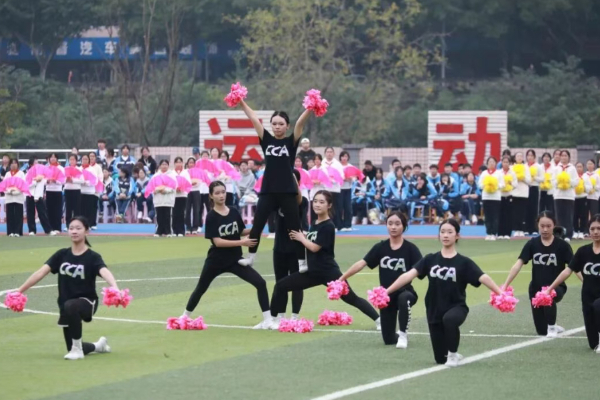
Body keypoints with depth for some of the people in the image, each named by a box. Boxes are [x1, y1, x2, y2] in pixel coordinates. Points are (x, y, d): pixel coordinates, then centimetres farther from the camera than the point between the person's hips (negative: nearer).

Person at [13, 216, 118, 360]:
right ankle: (97, 346, 40)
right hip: (66, 306, 5)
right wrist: (20, 291, -11)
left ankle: (77, 349, -23)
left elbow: (105, 273, -32)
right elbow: (41, 272, -4)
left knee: (71, 306, -40)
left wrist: (115, 288, -53)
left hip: (86, 302, -5)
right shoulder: (62, 255, 1)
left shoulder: (93, 257, -12)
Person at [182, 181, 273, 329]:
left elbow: (241, 231, 13)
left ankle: (267, 319, -11)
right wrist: (241, 242, -29)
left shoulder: (234, 212, -2)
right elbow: (217, 241, -22)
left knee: (260, 283, -14)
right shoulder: (211, 217, -15)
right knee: (200, 289, 17)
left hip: (235, 260, 3)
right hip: (216, 261, -3)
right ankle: (185, 317, 39)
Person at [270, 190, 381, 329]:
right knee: (281, 286, 4)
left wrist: (301, 238, -4)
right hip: (313, 271, 8)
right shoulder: (314, 224, 11)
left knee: (351, 298, -6)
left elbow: (314, 247, -20)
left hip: (329, 272, -8)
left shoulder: (328, 226, -15)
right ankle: (274, 320, 12)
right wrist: (300, 237, -2)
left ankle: (379, 320, 3)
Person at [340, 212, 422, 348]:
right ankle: (398, 336, 41)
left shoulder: (410, 248, -8)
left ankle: (403, 335, -20)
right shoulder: (380, 247, 0)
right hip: (386, 296, 3)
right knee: (389, 340, 2)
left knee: (404, 298, -42)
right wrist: (342, 278, -9)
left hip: (404, 291, -3)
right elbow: (362, 263, -4)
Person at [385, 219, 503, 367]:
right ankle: (449, 355, 42)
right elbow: (410, 275, -7)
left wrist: (500, 293, -35)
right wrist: (386, 291, -16)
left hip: (457, 308, -3)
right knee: (440, 359, 3)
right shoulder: (430, 260, 1)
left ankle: (453, 354, -13)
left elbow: (483, 278, -19)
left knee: (449, 319, -40)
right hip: (434, 311, 3)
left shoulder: (463, 262, -6)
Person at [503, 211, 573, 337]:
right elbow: (518, 264, -11)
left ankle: (552, 327, -17)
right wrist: (505, 285, -19)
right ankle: (552, 326, 42)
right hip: (536, 288, 3)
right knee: (541, 331, 4)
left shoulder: (562, 245, -10)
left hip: (556, 288, -3)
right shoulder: (532, 244, -5)